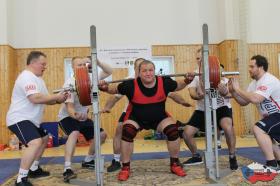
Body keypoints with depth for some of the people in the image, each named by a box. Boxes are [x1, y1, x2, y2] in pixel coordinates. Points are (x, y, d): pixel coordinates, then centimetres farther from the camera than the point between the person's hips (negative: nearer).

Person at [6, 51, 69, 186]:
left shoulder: (37, 78, 14)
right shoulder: (27, 77, -19)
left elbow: (44, 100, 17)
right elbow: (35, 98, -32)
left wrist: (57, 100, -2)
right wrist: (57, 96, -22)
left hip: (31, 119, 12)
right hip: (19, 119, -11)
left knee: (44, 139, 24)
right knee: (35, 143, -29)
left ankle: (34, 169, 34)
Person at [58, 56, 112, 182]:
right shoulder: (70, 83, -25)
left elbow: (109, 72, -7)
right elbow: (69, 107, -32)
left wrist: (98, 63, -26)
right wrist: (75, 115, -56)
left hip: (83, 116, 7)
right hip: (68, 116, -7)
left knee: (101, 134, 6)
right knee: (75, 133, -36)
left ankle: (88, 161, 23)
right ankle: (67, 169, -35)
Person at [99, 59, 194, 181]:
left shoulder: (164, 82, -20)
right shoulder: (131, 85, -25)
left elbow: (178, 86, 2)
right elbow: (115, 90, -9)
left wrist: (187, 81, -12)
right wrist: (105, 88, -27)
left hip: (159, 117, 2)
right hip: (136, 118, -1)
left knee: (173, 131, -20)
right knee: (127, 133, -27)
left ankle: (175, 164, 4)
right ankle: (125, 168, -7)